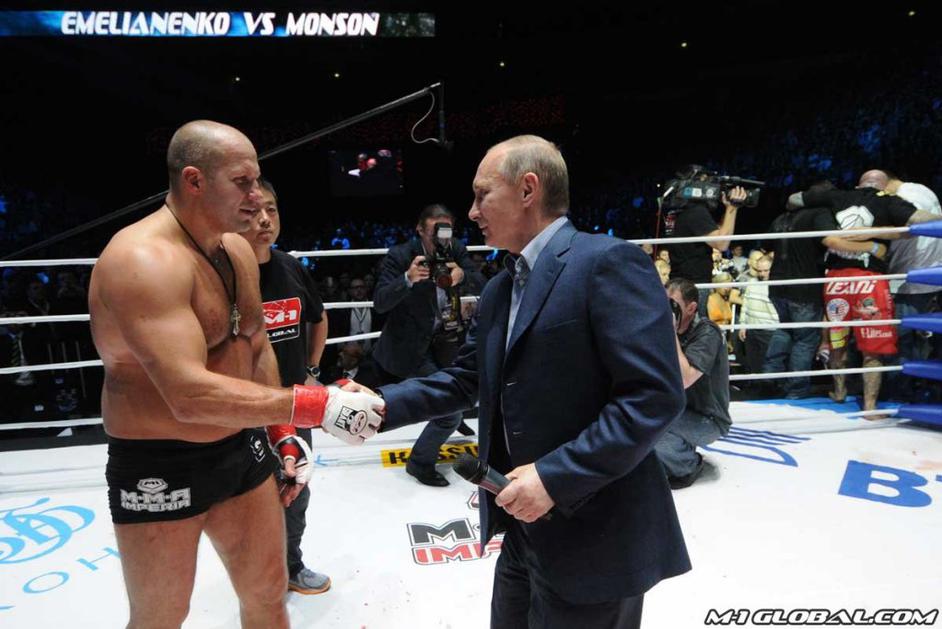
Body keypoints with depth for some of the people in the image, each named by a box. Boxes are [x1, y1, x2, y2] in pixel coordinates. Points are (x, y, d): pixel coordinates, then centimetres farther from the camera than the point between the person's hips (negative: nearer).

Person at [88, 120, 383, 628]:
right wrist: (315, 406, -36)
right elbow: (189, 394, -35)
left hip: (240, 447, 7)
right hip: (158, 467, -7)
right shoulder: (144, 259, -25)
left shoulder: (238, 250, 2)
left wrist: (285, 436, 12)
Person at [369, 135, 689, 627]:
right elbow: (464, 381, 12)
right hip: (526, 529, 8)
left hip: (594, 535, -8)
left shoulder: (609, 262, -17)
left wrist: (555, 477, -24)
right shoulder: (498, 290, 11)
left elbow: (654, 395, -23)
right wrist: (382, 404, 0)